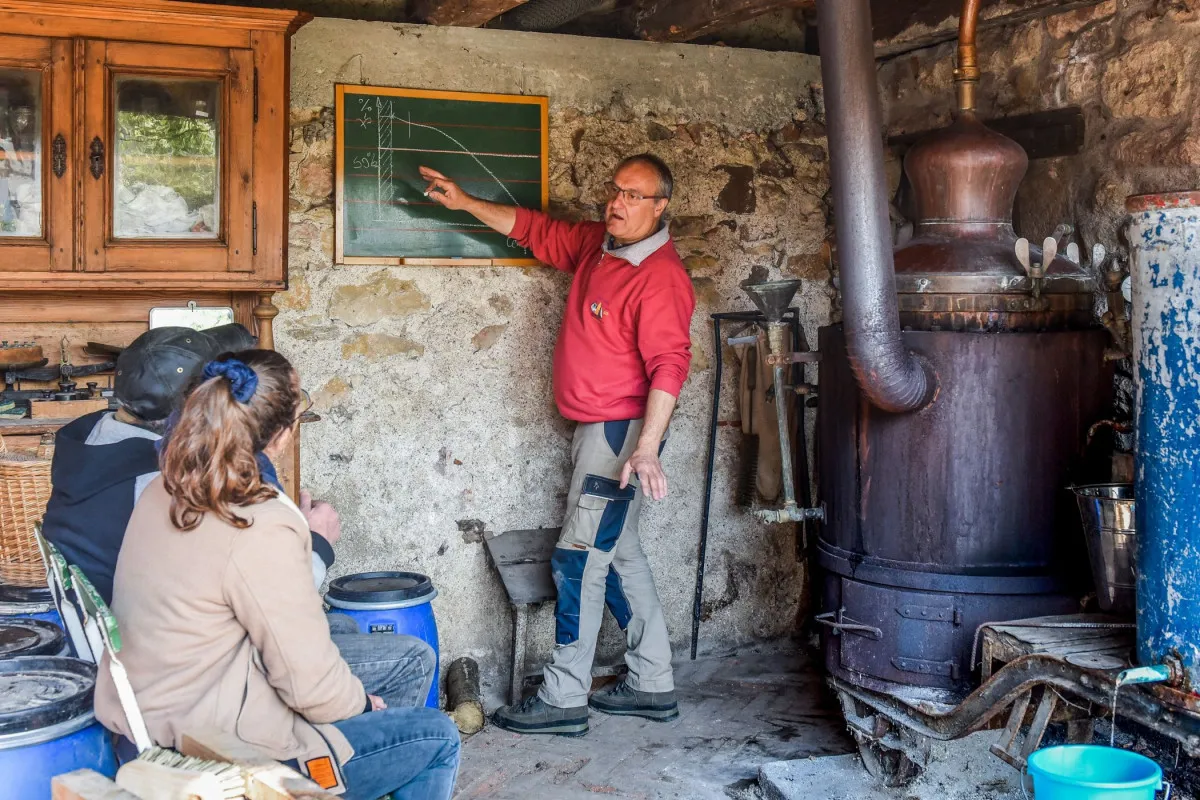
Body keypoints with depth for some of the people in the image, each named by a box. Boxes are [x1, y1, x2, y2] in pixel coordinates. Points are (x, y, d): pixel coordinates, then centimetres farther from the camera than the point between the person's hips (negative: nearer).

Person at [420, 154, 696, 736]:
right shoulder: (596, 244, 9)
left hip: (623, 431, -9)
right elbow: (538, 232, 21)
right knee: (619, 556, 14)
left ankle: (563, 700, 4)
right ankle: (653, 686, 24)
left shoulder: (661, 276, -18)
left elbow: (669, 364, -26)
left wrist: (647, 446, -34)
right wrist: (465, 203, 17)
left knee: (580, 561, -6)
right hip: (595, 427, 10)